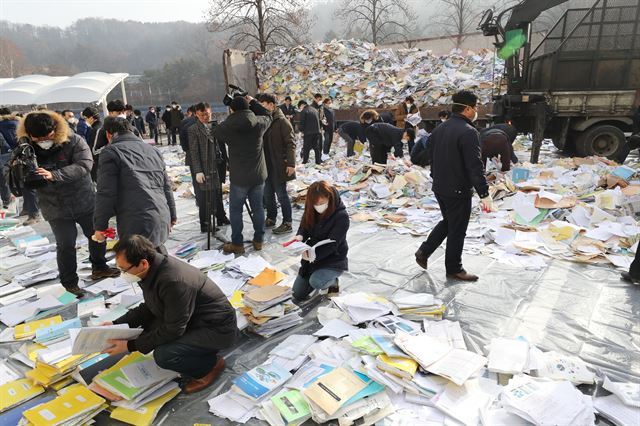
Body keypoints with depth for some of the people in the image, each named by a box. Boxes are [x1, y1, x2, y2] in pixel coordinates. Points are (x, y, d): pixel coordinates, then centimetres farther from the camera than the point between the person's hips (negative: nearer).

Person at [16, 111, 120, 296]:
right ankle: (69, 283, 21)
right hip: (55, 209, 0)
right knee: (65, 245, 2)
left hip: (85, 202, 1)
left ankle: (99, 268, 39)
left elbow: (84, 165, -28)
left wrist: (54, 175, -37)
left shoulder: (73, 141, -14)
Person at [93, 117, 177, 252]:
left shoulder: (111, 151, -3)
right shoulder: (152, 149, 19)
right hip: (162, 220, 7)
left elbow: (106, 193, -9)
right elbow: (166, 186, 21)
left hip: (136, 226, -7)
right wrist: (171, 215, 27)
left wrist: (100, 225, -1)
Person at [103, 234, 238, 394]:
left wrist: (130, 346, -16)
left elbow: (172, 330, -23)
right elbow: (148, 308, 12)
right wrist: (116, 324, 2)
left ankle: (211, 363, 2)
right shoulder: (154, 269, -5)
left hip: (218, 328, -9)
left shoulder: (174, 282, -32)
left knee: (163, 356, -25)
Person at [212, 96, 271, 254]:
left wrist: (230, 117, 20)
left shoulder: (227, 127, -11)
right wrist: (253, 102, 21)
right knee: (258, 208, 13)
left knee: (236, 210, 9)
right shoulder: (259, 123, -7)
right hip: (258, 176, 3)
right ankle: (258, 240, 23)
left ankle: (237, 244, 15)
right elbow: (267, 116, 16)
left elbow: (214, 132, 11)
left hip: (239, 178, -3)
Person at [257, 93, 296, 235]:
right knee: (268, 194, 15)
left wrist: (291, 163, -20)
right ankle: (271, 218, 31)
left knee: (281, 194, -1)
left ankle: (287, 223, 9)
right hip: (266, 165, 7)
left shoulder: (282, 121, -12)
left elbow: (290, 143, -15)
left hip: (279, 166, -7)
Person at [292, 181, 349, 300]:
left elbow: (332, 244, -27)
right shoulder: (311, 210, -6)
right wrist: (300, 237, -27)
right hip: (312, 256, 6)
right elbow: (304, 227, -2)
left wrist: (315, 255, -42)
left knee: (315, 282, -33)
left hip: (333, 260, -6)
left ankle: (332, 281, 2)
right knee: (298, 295, 8)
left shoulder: (341, 216, -24)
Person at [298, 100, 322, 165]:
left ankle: (305, 162, 3)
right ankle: (318, 161, 15)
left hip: (308, 133, -6)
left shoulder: (303, 111, -9)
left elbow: (302, 123, -12)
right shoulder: (315, 110, 14)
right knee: (317, 147, 13)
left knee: (306, 147, 2)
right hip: (317, 131, 6)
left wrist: (301, 130, 6)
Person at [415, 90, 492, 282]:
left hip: (439, 187, 8)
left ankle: (424, 251, 23)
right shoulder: (468, 132, -19)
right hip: (458, 191, -8)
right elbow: (475, 167, -22)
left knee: (447, 222, 25)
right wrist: (484, 194, -18)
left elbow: (431, 157, 14)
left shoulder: (439, 129, 7)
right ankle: (454, 269, 21)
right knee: (457, 230, 7)